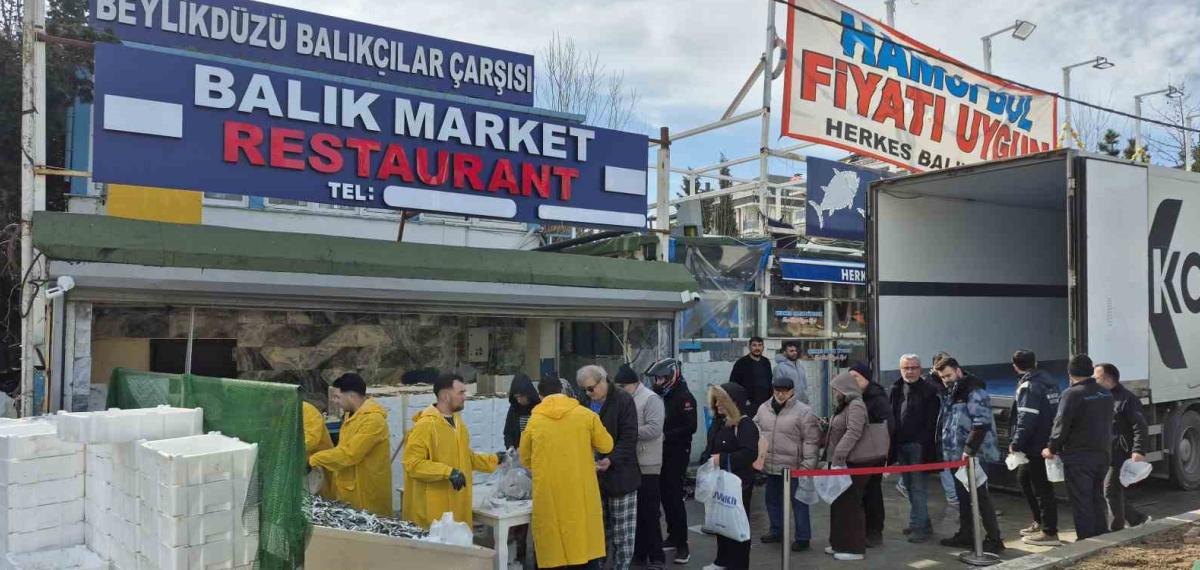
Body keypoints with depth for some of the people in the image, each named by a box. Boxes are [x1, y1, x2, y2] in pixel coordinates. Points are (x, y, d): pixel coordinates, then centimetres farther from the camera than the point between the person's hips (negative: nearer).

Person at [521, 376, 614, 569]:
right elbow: (606, 445, 5)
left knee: (553, 549, 7)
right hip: (580, 493, 0)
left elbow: (525, 459, 12)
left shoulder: (534, 422, 0)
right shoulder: (586, 415, -3)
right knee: (585, 548, 10)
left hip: (549, 494, 0)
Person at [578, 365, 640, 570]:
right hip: (593, 476, 5)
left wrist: (611, 460, -27)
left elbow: (629, 438, -14)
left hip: (620, 476, -5)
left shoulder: (624, 401, -9)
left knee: (623, 533, 2)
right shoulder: (586, 404, 8)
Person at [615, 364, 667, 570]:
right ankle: (639, 552, 26)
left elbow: (654, 429, -22)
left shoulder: (651, 399, -12)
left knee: (649, 513, -2)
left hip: (646, 465, -8)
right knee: (634, 511, 15)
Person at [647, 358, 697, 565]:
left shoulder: (685, 398, -13)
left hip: (678, 454, -8)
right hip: (663, 454, 8)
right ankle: (673, 536, 23)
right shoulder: (662, 396, 12)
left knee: (675, 498, -9)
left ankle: (682, 544, -4)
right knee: (665, 496, 11)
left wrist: (666, 436, -23)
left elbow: (690, 427, -21)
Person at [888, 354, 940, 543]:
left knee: (918, 487, -5)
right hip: (901, 445, 7)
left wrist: (926, 445, -18)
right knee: (909, 486, 13)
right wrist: (892, 445, 7)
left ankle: (919, 525, -1)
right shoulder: (896, 389, 11)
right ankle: (923, 523, 24)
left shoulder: (929, 391, -7)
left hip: (919, 446, -7)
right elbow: (890, 417, 12)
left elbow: (931, 422, -12)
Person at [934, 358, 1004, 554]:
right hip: (956, 455, 9)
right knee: (963, 497, 15)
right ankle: (965, 535, 25)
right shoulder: (950, 393, 14)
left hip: (974, 456, -9)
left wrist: (969, 450, -26)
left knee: (981, 497, -4)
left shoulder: (974, 392, -15)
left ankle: (994, 539, 2)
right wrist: (946, 449, 16)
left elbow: (981, 424, -24)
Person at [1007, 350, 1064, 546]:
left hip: (1037, 446, -9)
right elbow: (1055, 410, 16)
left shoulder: (1028, 386, -16)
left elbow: (1026, 419, -23)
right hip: (1050, 441, 9)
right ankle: (1040, 522, 29)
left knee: (1041, 488, -2)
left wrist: (1016, 444, -16)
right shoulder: (1049, 381, 10)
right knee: (1023, 478, 22)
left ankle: (1049, 533, 4)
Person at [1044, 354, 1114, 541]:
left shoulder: (1072, 394, -16)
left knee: (1081, 501, -1)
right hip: (1103, 453, 8)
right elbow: (1107, 422, 15)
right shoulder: (1105, 393, 8)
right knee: (1097, 498, 17)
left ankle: (1086, 540, 1)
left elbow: (1061, 425, -15)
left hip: (1079, 457, -7)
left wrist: (1052, 448, -4)